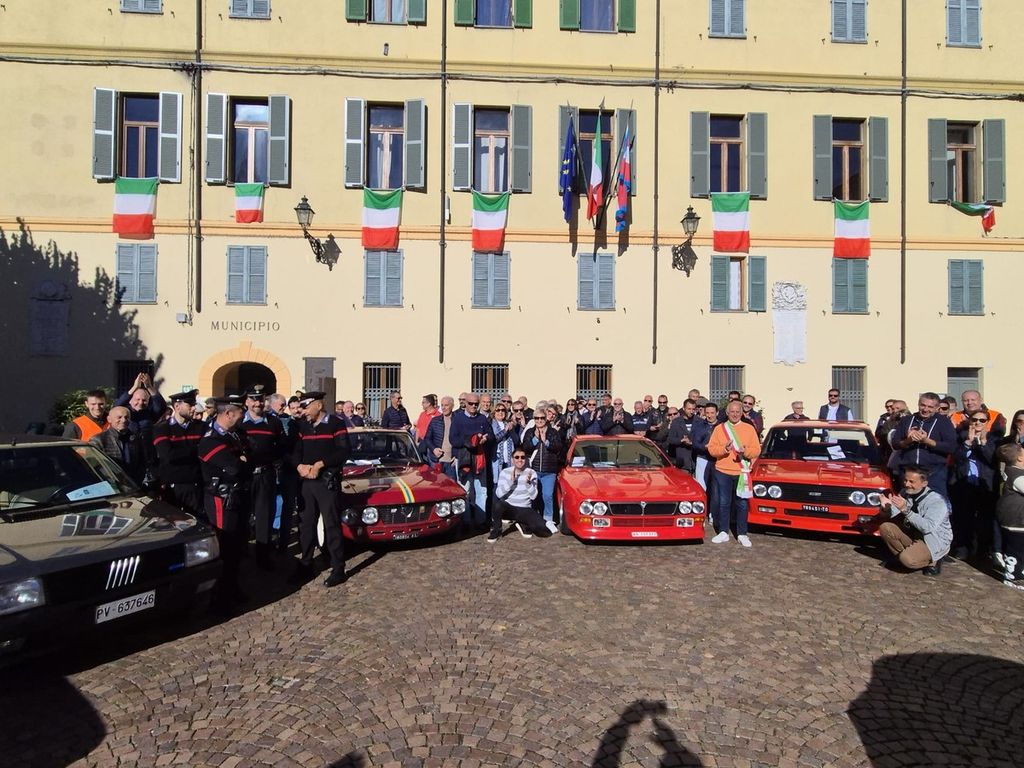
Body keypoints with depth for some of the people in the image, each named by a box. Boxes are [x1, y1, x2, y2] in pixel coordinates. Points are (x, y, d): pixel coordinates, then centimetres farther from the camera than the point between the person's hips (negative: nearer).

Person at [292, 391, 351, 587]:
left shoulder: (336, 424, -6)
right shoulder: (303, 426, 12)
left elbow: (344, 452, -14)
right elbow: (296, 451, 8)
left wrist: (320, 464, -20)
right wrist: (299, 466, -12)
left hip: (328, 481, -6)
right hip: (307, 481, 6)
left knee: (332, 525, -2)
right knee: (306, 524, 11)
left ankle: (338, 570, 5)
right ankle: (305, 565, 25)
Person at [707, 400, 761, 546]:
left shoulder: (749, 429, 4)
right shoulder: (719, 428, 5)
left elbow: (757, 450, 0)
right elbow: (711, 448, -1)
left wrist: (746, 451, -20)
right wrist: (724, 448, -20)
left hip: (742, 472, 0)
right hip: (722, 472, 0)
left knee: (742, 504, 4)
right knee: (723, 503, 6)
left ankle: (742, 534, 15)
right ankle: (723, 532, 17)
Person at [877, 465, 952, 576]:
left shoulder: (936, 501, -24)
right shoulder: (905, 493, -5)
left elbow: (928, 527, -35)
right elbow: (892, 515, -5)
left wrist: (906, 510, -42)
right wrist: (887, 508, -29)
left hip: (934, 542, -6)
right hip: (912, 533, 7)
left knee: (908, 560, -27)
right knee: (885, 527, -13)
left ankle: (932, 561, 6)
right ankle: (904, 557, 5)